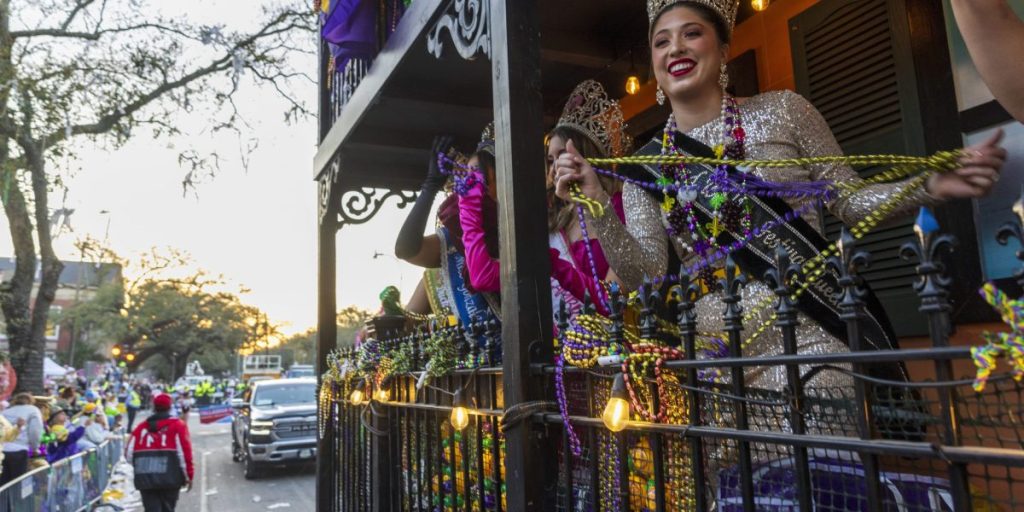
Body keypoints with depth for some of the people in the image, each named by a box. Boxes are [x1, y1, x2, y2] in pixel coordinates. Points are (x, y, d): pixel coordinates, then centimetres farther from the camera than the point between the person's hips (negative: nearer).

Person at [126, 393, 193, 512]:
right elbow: (184, 452, -8)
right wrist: (188, 475, 1)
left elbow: (129, 453, 5)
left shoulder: (142, 427, 9)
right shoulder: (177, 425, -1)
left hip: (145, 479, 2)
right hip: (170, 478, -2)